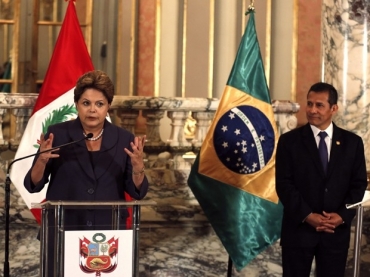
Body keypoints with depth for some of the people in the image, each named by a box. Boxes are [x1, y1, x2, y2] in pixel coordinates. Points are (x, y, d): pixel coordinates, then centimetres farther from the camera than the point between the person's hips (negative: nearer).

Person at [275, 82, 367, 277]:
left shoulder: (352, 142, 5)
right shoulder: (289, 141, -1)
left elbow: (359, 184, 4)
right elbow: (284, 184, -6)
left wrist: (342, 215, -11)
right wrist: (307, 216, -15)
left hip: (337, 229, 2)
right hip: (299, 227, -1)